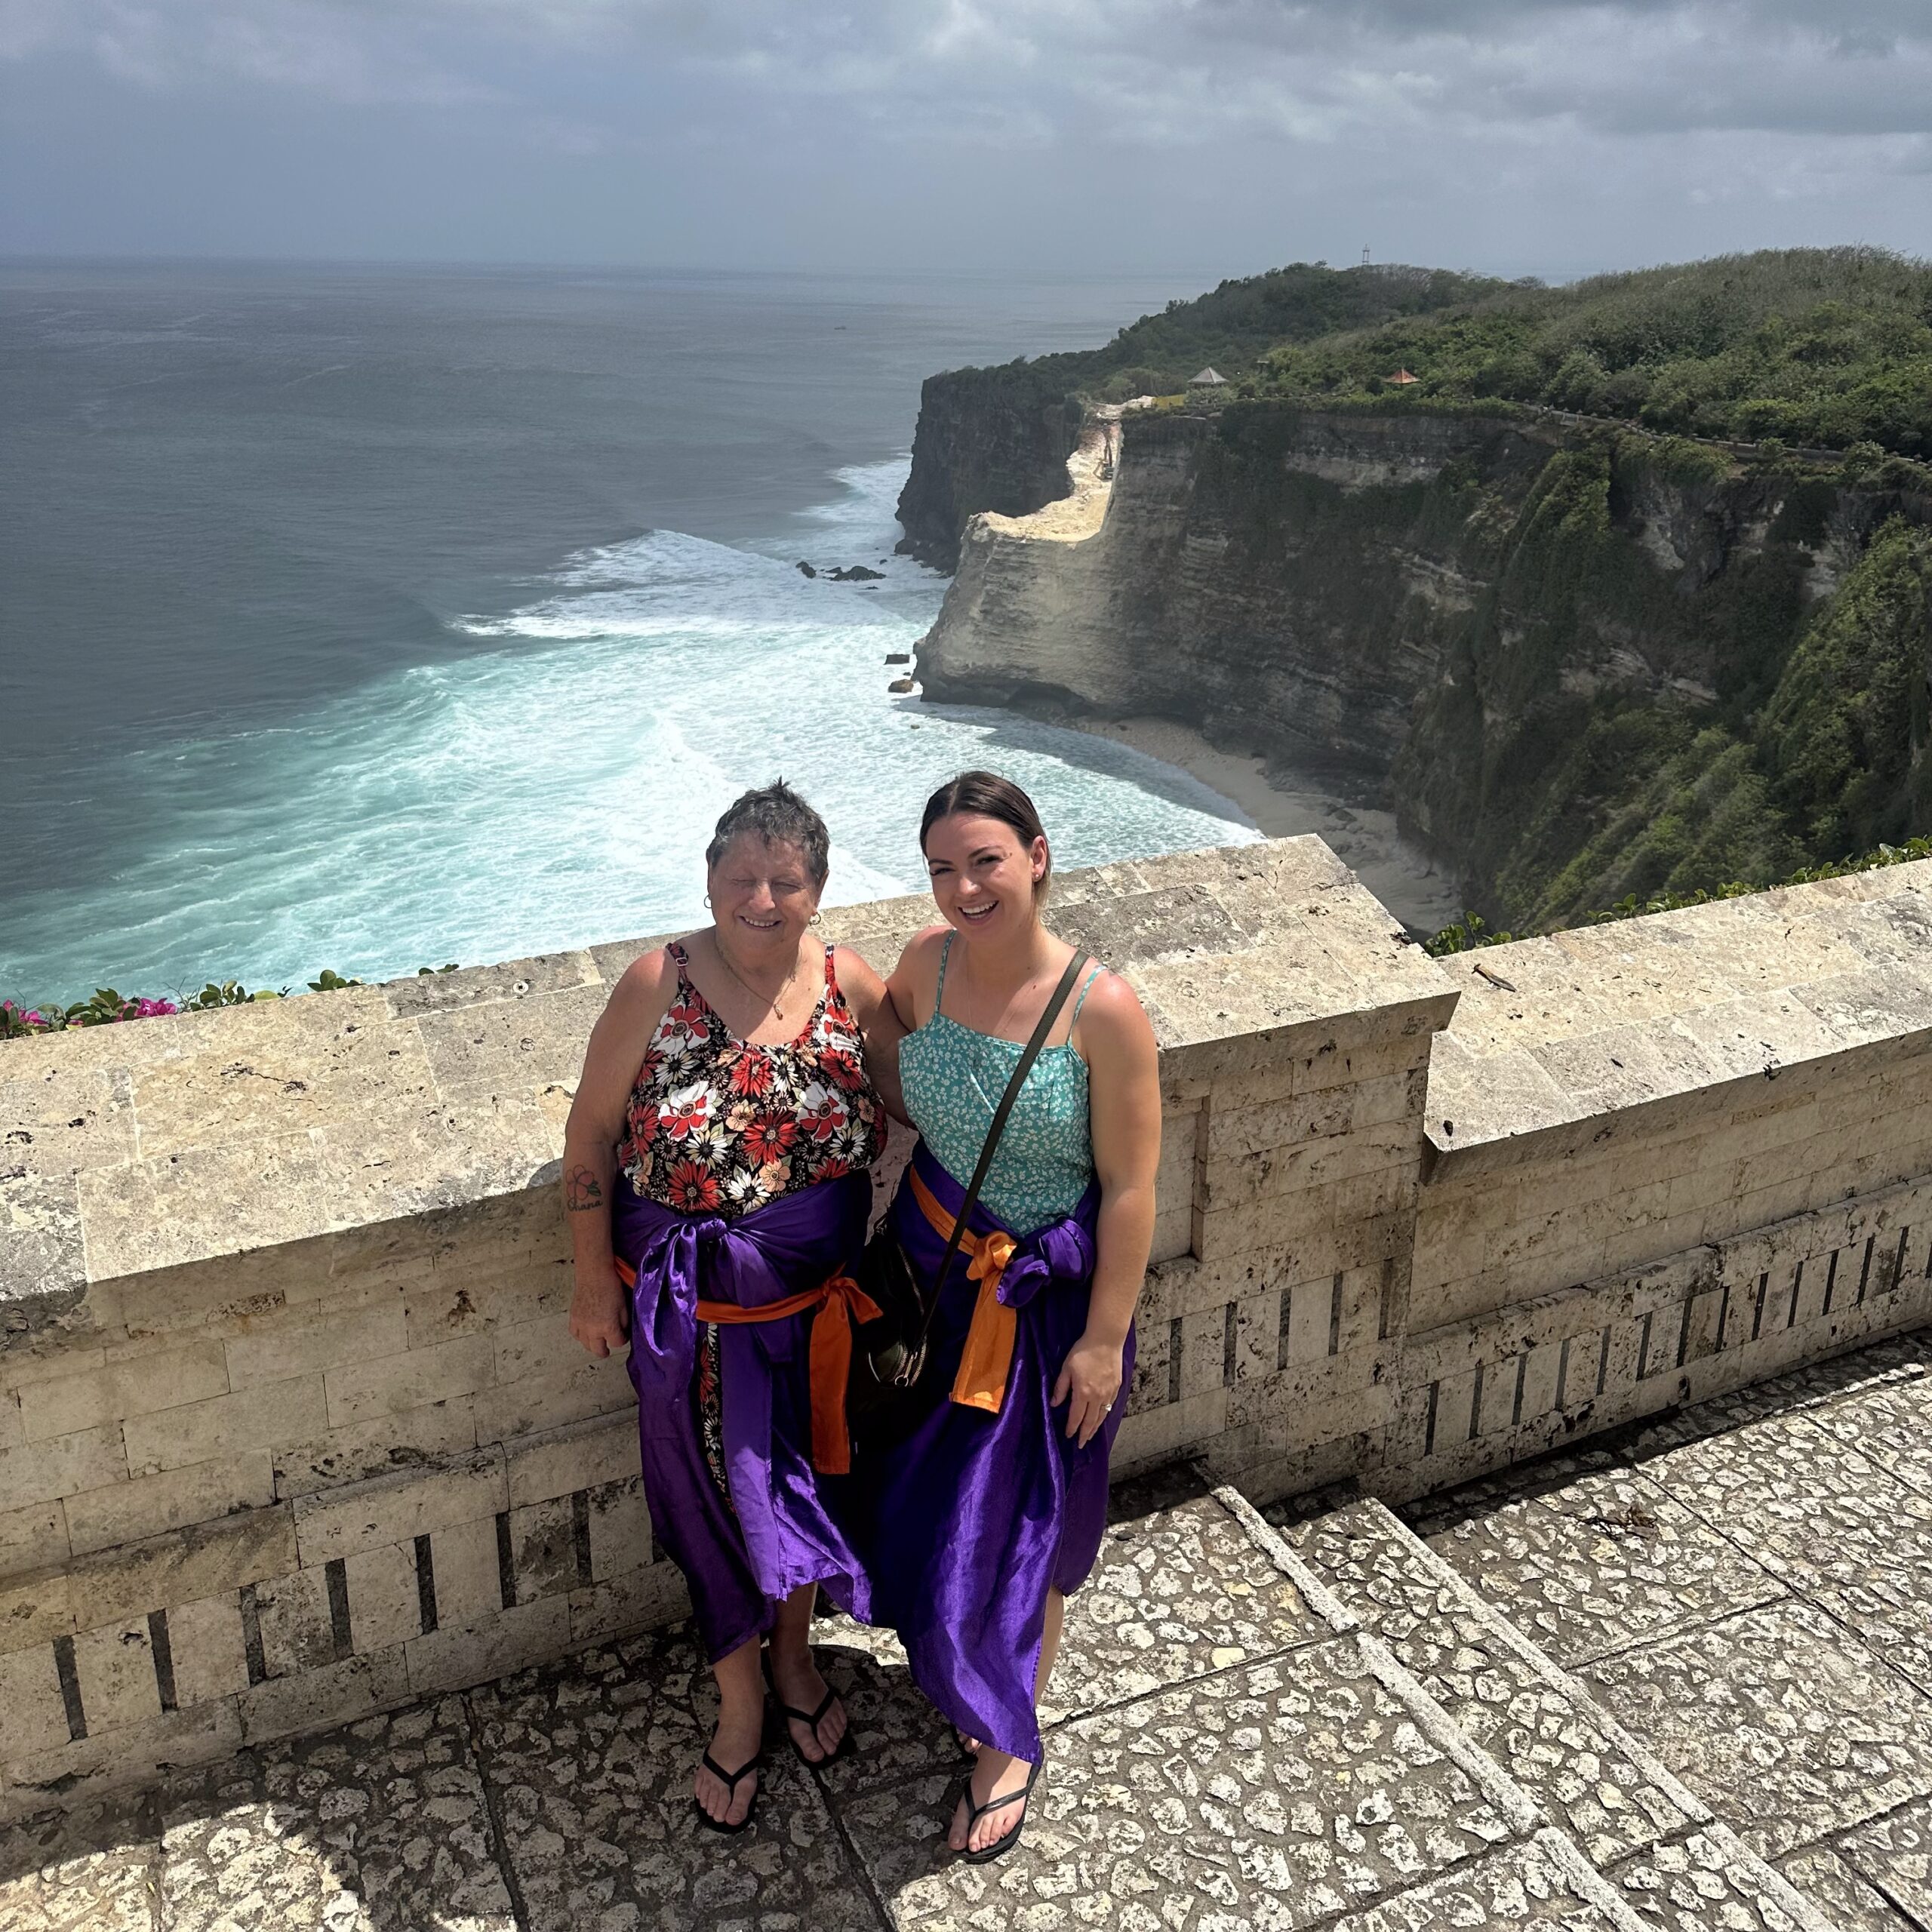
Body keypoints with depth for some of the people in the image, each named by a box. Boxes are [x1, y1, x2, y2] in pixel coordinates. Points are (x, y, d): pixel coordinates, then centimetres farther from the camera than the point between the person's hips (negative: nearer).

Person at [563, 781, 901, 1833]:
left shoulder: (852, 987, -10)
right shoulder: (659, 986, -16)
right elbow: (591, 1130, -8)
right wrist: (594, 1276, -6)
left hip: (814, 1300, 2)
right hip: (693, 1310, -2)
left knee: (805, 1477, 20)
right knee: (716, 1498, 12)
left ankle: (793, 1652, 47)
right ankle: (739, 1700, 36)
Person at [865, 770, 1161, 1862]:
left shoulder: (1102, 1010, -24)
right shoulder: (927, 963, -9)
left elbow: (1130, 1187, -17)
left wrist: (1104, 1337, -14)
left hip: (1045, 1298, -5)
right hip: (933, 1271, 5)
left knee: (1019, 1527, 10)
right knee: (929, 1502, 19)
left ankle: (1009, 1743, 34)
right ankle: (966, 1680, 48)